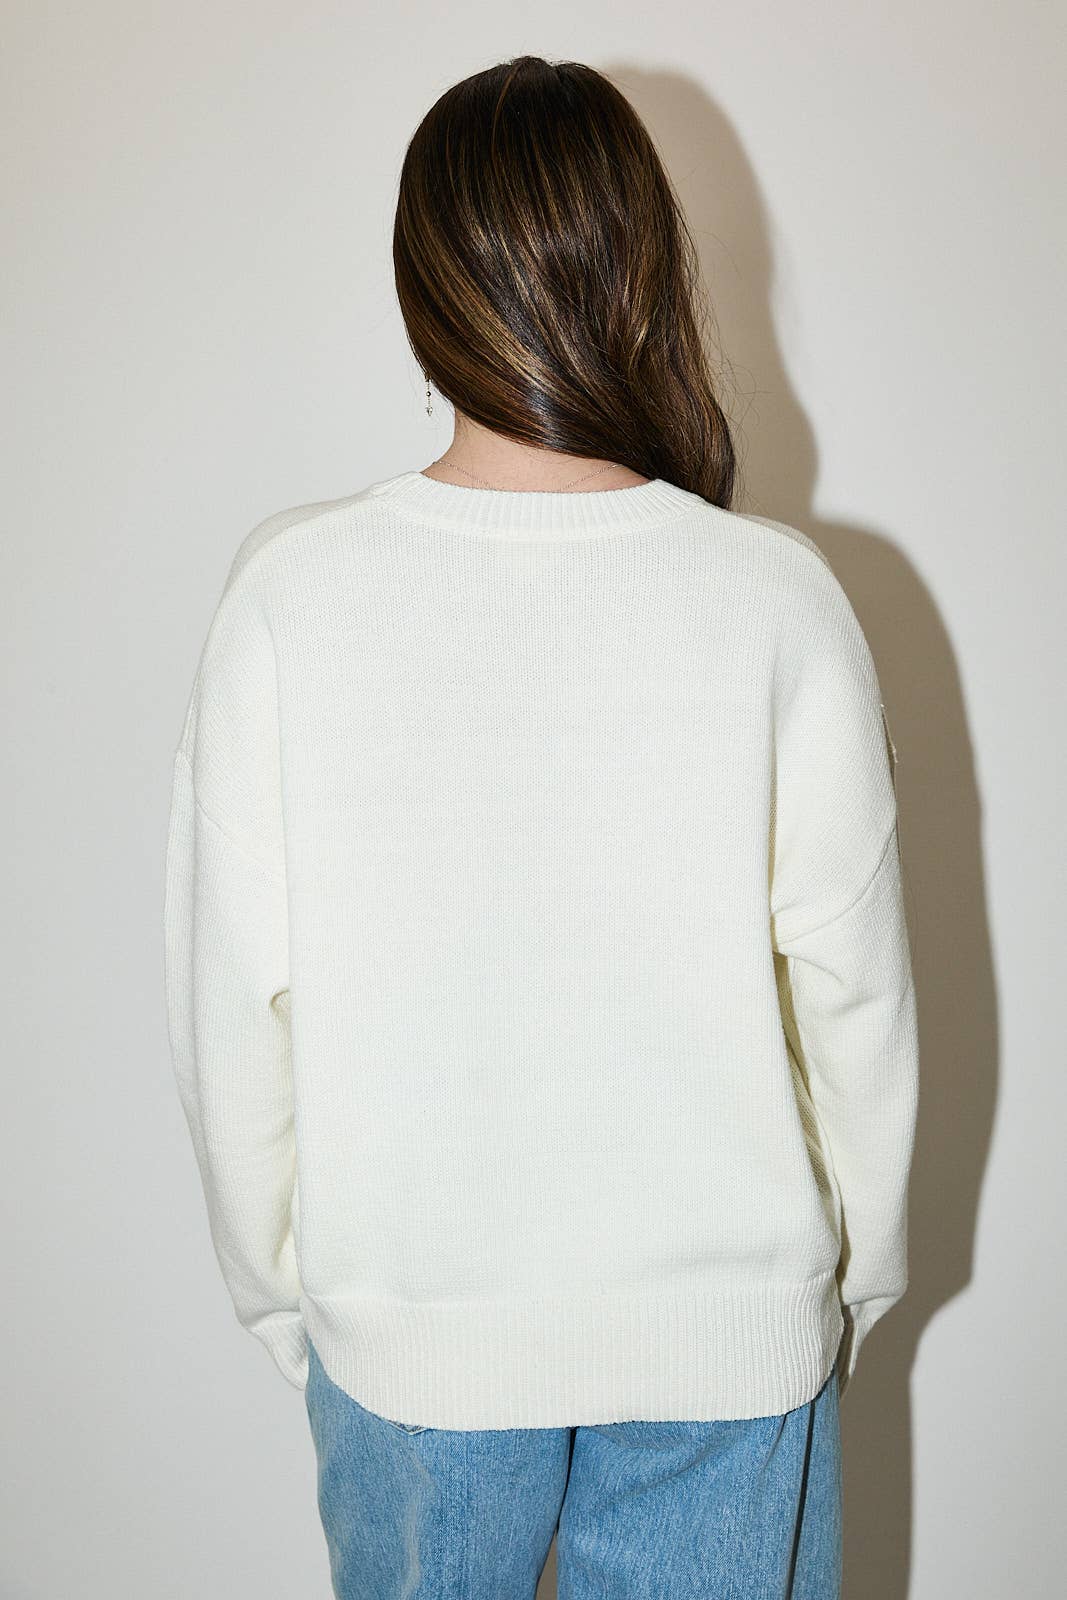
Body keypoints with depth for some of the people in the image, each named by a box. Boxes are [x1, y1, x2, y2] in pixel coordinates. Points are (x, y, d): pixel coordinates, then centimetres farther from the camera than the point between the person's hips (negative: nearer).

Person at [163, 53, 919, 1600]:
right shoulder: (779, 595, -16)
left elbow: (232, 1001, -9)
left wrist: (278, 1286, 7)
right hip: (730, 1331, 0)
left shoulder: (290, 589, -15)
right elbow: (853, 989, -8)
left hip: (404, 1328, 1)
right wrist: (857, 1278, 9)